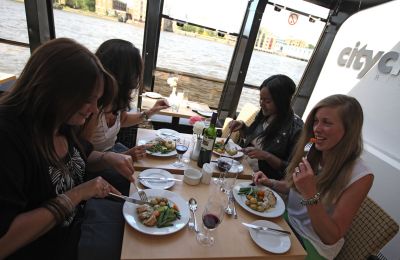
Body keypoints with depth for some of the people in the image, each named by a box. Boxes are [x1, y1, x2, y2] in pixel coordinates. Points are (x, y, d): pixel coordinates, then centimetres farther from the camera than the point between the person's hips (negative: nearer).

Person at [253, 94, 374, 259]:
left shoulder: (360, 177, -23)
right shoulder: (312, 153, -9)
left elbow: (331, 237, -21)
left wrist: (311, 195, -34)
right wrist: (270, 183, -11)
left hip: (313, 246, -4)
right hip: (287, 222, 5)